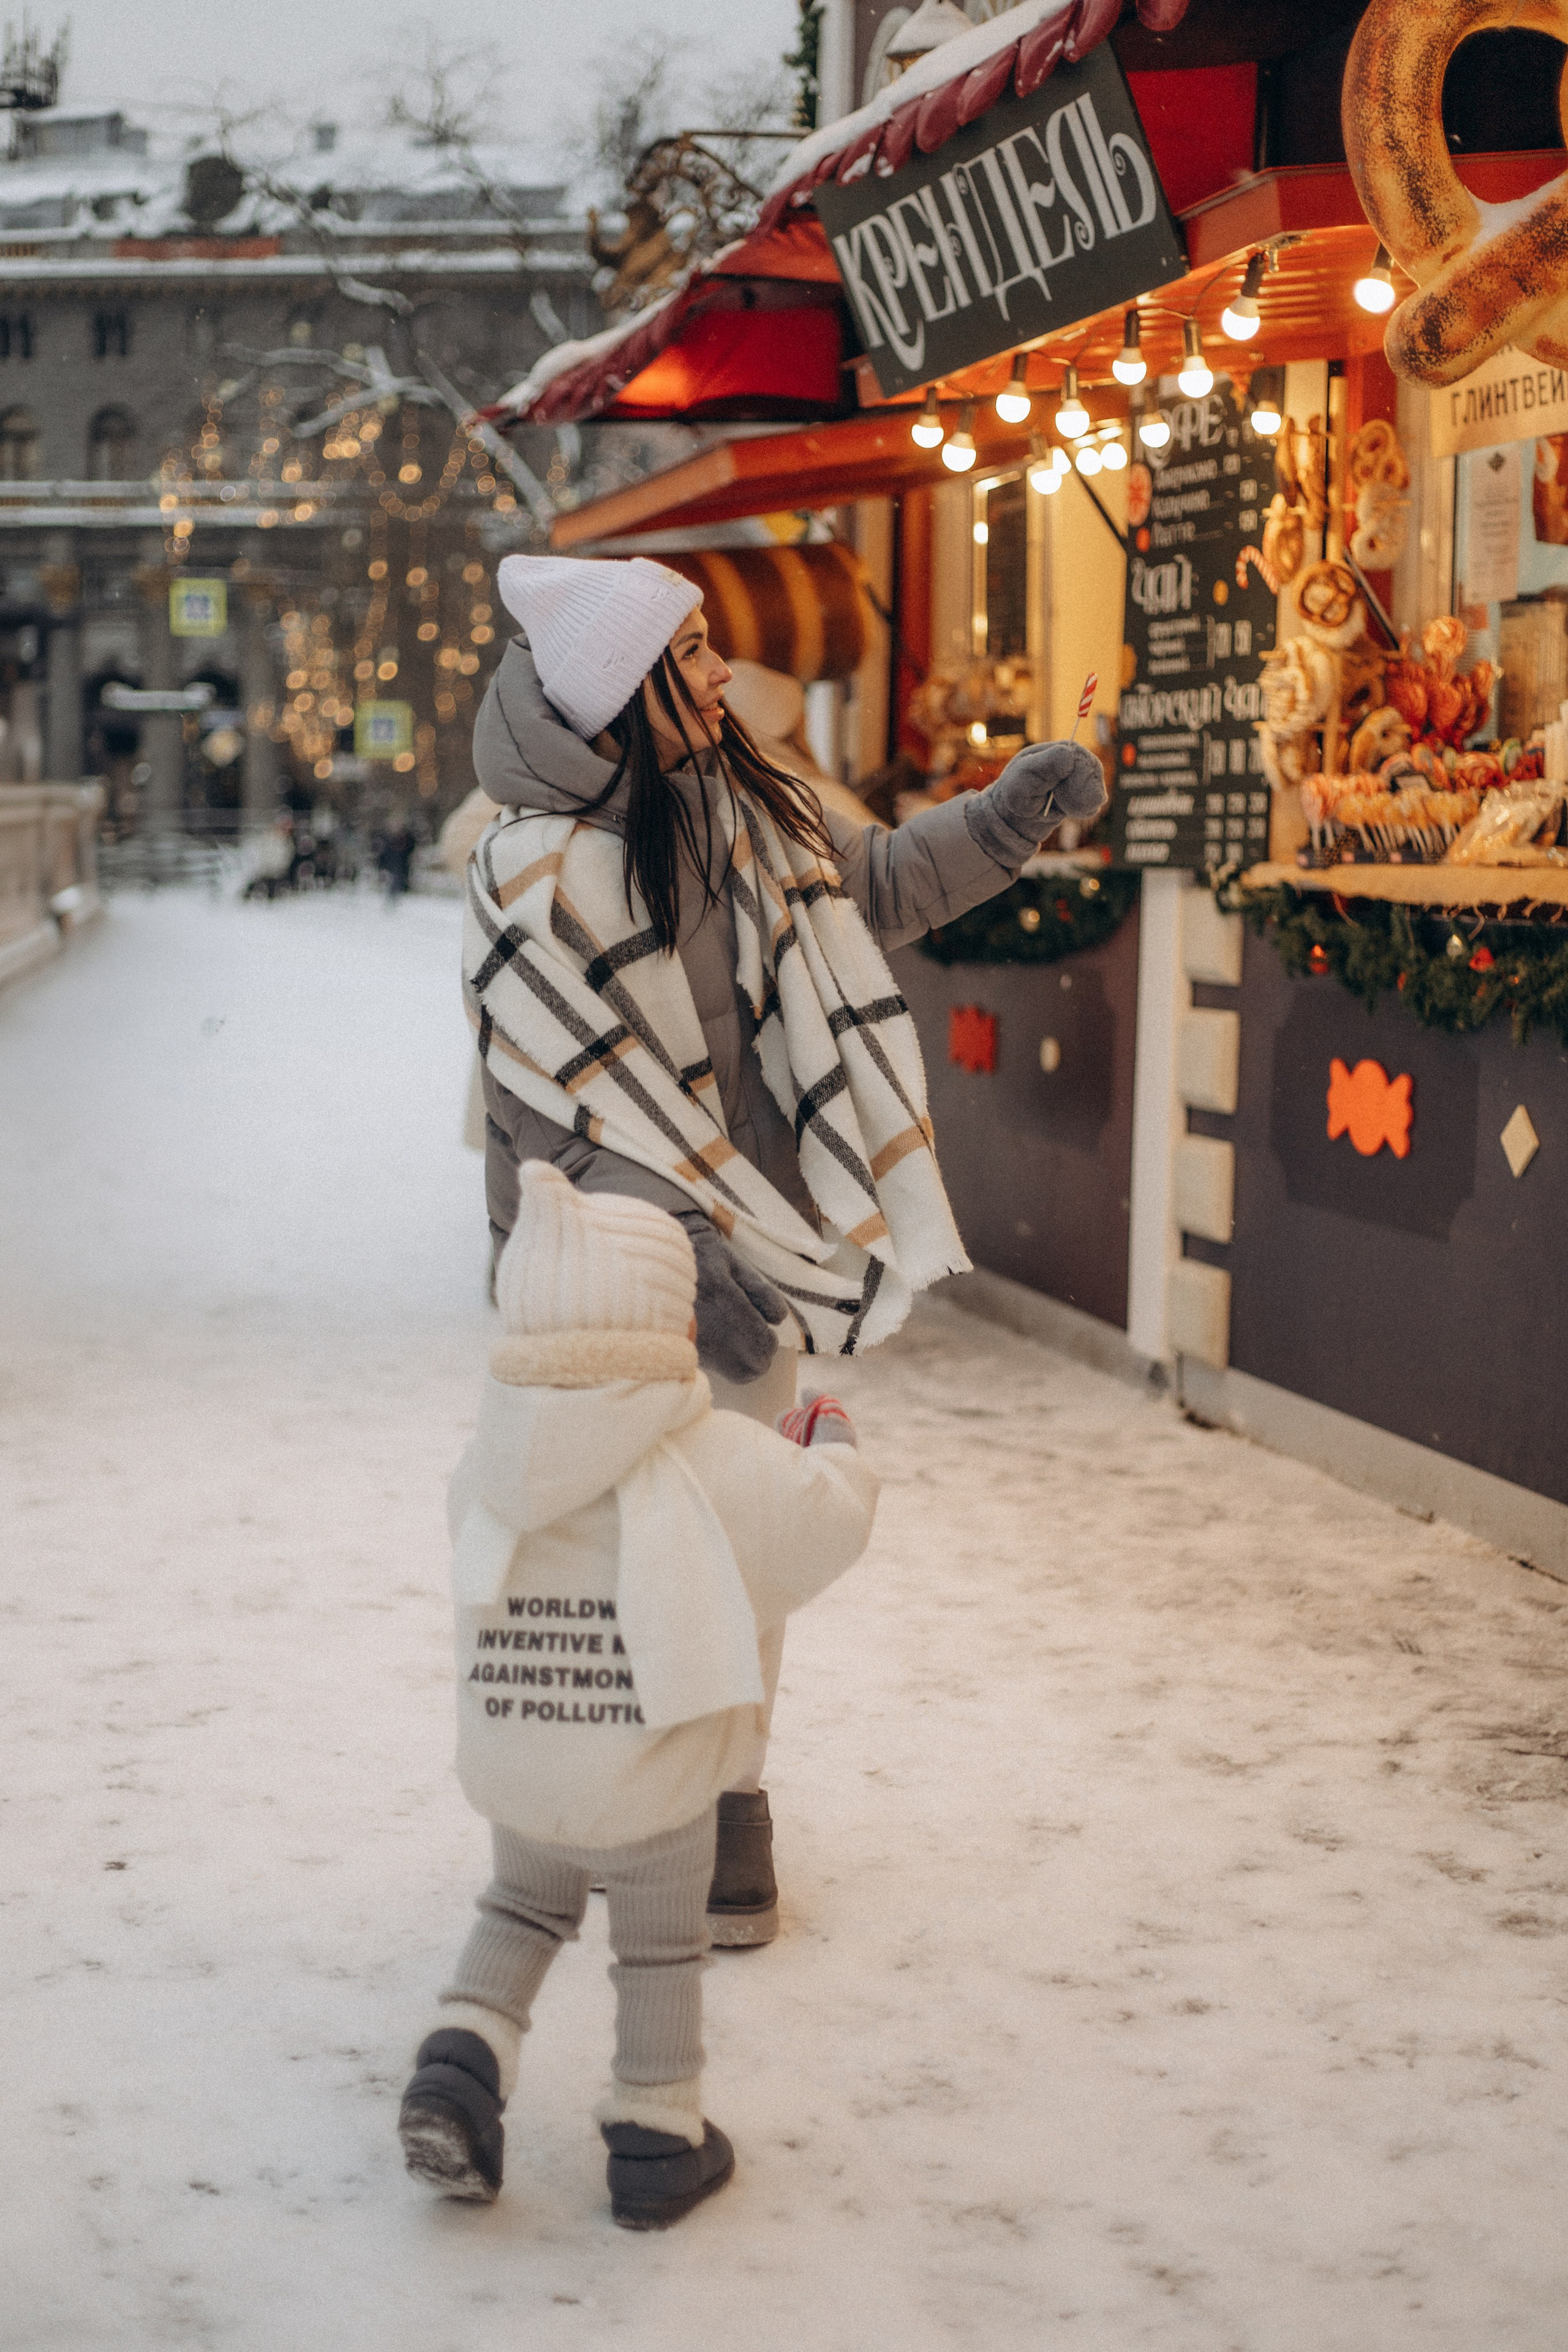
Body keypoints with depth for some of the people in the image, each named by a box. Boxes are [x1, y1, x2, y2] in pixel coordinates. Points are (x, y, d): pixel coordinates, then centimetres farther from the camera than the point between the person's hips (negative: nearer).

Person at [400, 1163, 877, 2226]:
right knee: (662, 1945, 18)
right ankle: (658, 2143, 25)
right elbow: (830, 1521, -6)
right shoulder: (719, 1461, -16)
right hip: (653, 1784, -3)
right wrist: (833, 1451, 17)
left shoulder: (490, 1470, -3)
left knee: (526, 1905, 28)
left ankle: (461, 2065, 11)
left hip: (512, 1769, 3)